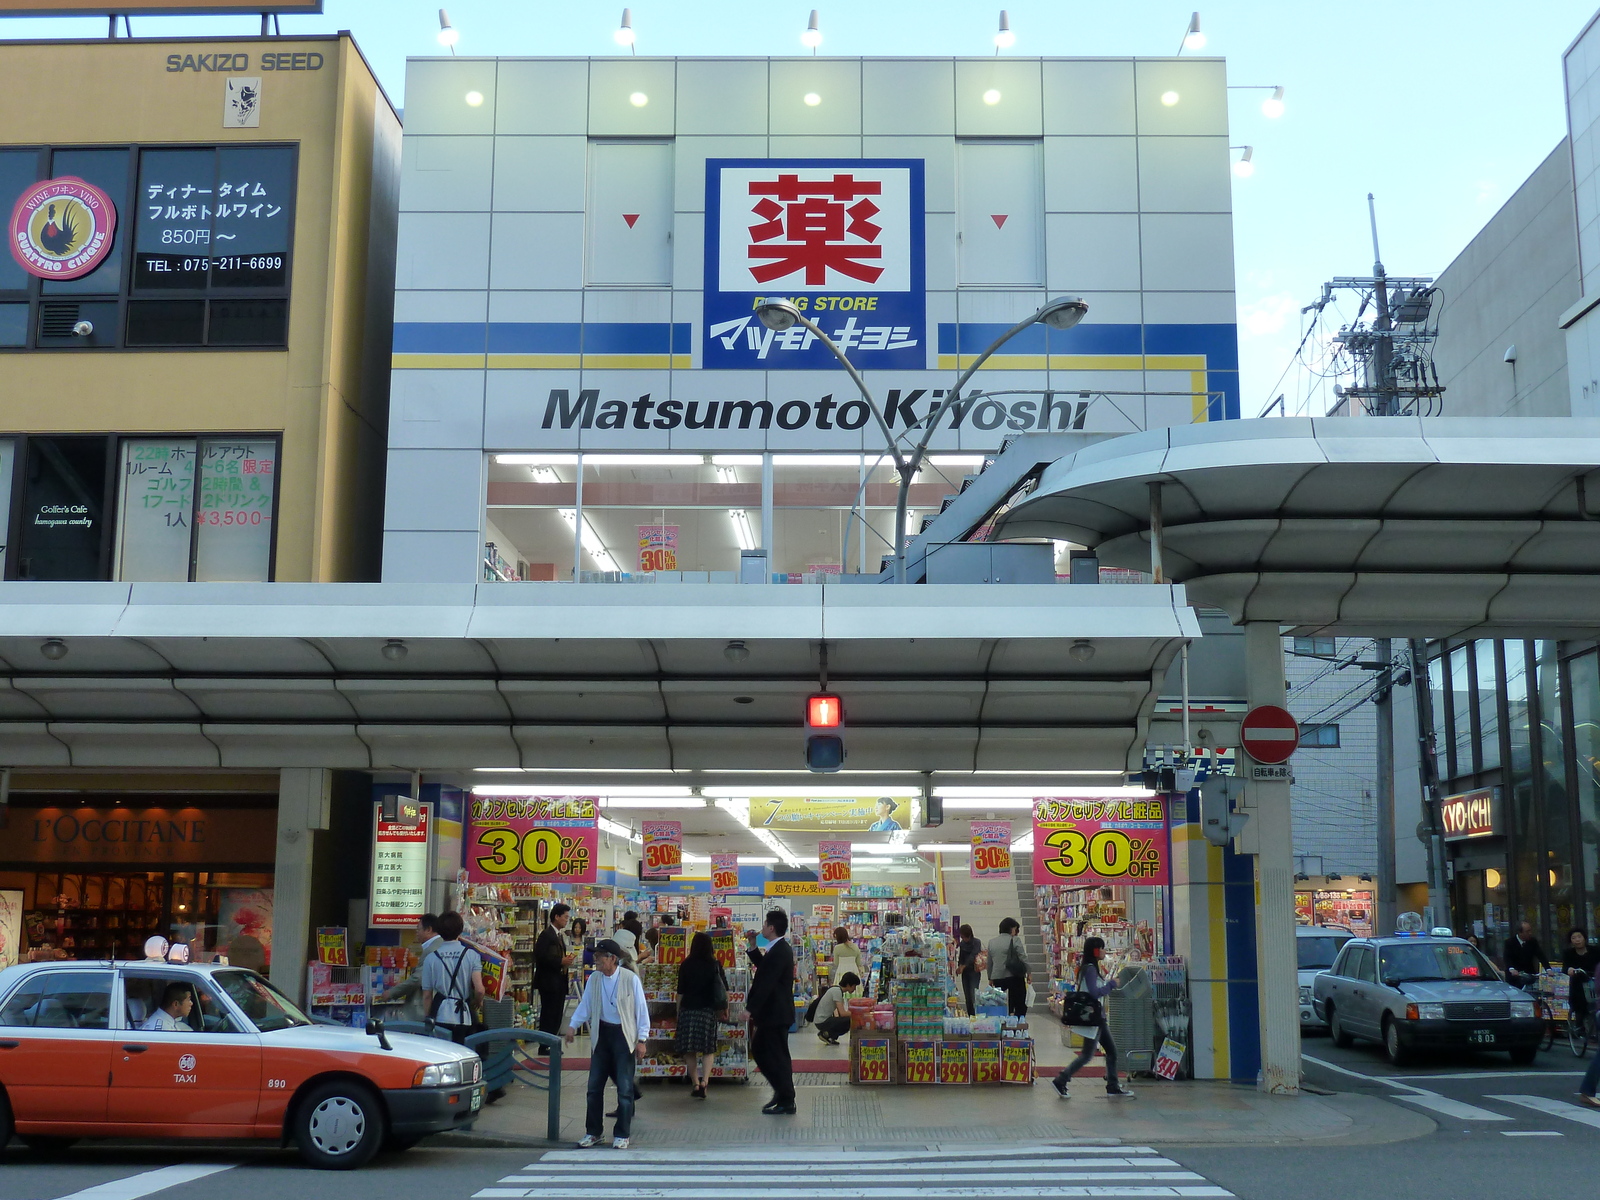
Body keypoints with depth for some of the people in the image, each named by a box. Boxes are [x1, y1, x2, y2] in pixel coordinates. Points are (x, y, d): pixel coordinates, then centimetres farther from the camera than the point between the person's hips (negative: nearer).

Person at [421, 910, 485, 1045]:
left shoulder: (431, 958, -1)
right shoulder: (472, 955, -4)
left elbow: (427, 995, 3)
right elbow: (479, 990, -10)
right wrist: (475, 1003, 12)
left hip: (439, 1017, 0)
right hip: (462, 1017, 0)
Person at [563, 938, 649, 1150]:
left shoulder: (630, 979, -12)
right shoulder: (594, 979, 1)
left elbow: (641, 1009, -8)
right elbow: (585, 1005, 8)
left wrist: (641, 1040, -10)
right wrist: (572, 1025, -6)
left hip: (623, 1035, -4)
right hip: (602, 1034, 5)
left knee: (624, 1087, 0)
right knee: (594, 1085, 7)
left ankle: (621, 1135, 10)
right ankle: (593, 1132, 18)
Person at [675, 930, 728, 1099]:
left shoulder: (685, 966, -3)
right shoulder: (715, 965, 0)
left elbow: (680, 992, -1)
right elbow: (724, 989, 5)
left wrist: (678, 1012, 9)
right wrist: (725, 1008, 18)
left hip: (688, 1010, -1)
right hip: (708, 1011, 1)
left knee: (689, 1050, 8)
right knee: (708, 1048, 6)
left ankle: (695, 1084, 10)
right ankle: (704, 1082, -10)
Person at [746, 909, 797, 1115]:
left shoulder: (779, 952, -21)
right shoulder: (778, 949, 12)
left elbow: (766, 983, -25)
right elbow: (763, 968, 26)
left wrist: (751, 1009, -23)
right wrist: (752, 949, 17)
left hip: (775, 1013, -11)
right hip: (771, 1012, 11)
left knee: (777, 1056, -2)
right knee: (758, 1050, 18)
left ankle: (786, 1103, 6)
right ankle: (782, 1090, 26)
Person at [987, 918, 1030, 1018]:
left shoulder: (991, 942, 11)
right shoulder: (1015, 940, -6)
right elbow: (1023, 958, -8)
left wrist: (990, 978, 25)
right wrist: (1028, 972, 2)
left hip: (997, 978, 5)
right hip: (1014, 976, -5)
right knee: (1020, 1006, 3)